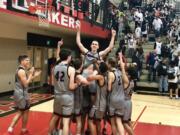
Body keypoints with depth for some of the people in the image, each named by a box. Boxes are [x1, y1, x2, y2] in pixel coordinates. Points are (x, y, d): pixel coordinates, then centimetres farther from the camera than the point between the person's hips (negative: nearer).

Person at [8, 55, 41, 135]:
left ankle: (11, 128, 13)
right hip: (22, 94, -10)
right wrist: (31, 73, -18)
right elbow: (25, 84, -22)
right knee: (26, 111, 6)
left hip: (19, 93, 10)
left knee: (20, 112, 16)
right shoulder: (22, 71, -19)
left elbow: (26, 81, 18)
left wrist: (35, 76, 12)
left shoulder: (21, 70, 14)